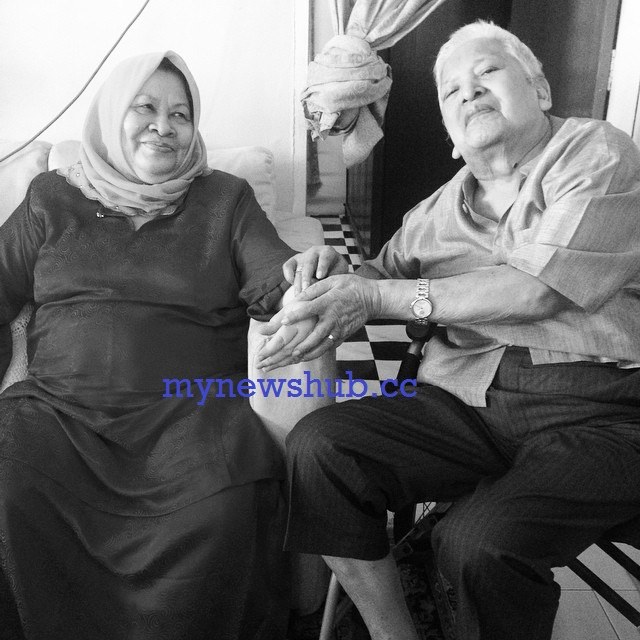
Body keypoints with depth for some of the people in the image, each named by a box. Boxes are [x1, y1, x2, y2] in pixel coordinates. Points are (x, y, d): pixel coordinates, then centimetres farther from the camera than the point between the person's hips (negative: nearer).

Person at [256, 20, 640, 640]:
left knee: (478, 539, -31)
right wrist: (332, 273, -3)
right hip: (464, 399, 5)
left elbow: (540, 289, -11)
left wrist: (377, 297, -13)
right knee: (316, 445, -19)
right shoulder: (439, 210, 18)